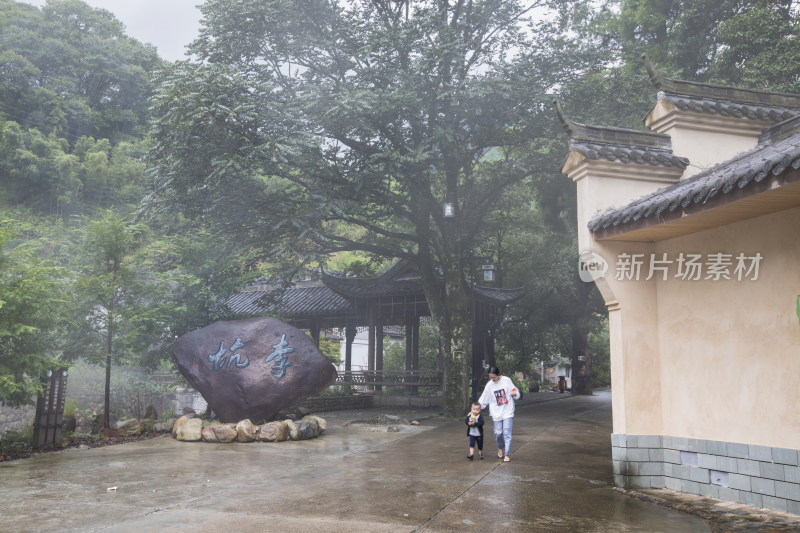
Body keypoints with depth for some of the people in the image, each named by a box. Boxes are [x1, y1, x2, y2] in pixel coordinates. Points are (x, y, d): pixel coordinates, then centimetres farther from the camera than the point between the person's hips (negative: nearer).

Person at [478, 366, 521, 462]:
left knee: (507, 433, -6)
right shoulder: (489, 385, 0)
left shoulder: (507, 380, -5)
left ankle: (507, 455, 3)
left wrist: (515, 394, -20)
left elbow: (517, 395, 3)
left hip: (508, 412, -2)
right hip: (496, 413, 2)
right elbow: (482, 401, 8)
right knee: (498, 434, 3)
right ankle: (500, 448, 31)